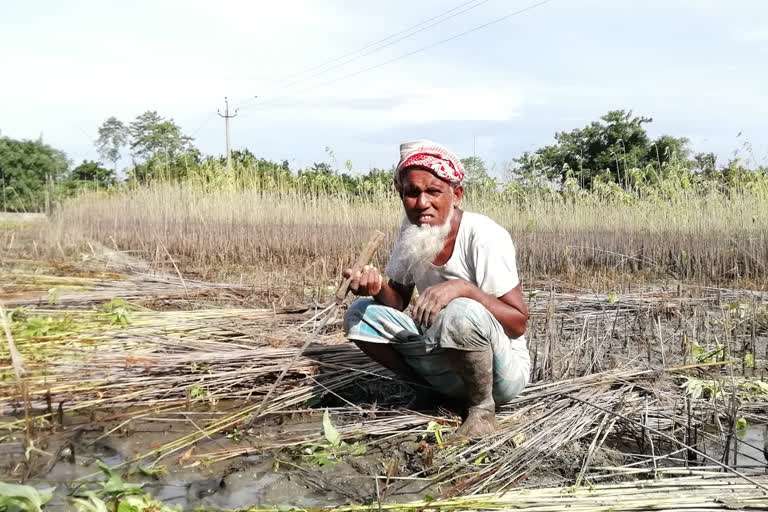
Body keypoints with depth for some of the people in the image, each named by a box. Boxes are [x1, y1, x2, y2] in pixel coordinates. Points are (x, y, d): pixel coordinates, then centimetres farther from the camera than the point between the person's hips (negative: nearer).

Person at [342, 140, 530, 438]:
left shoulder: (484, 237, -22)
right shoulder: (412, 232, -4)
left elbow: (519, 324, -22)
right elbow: (399, 302, 4)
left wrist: (463, 288, -37)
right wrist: (379, 287, -19)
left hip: (501, 369, -6)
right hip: (443, 361, 6)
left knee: (462, 312, -36)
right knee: (359, 315, -8)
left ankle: (482, 406, -9)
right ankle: (437, 391, 7)